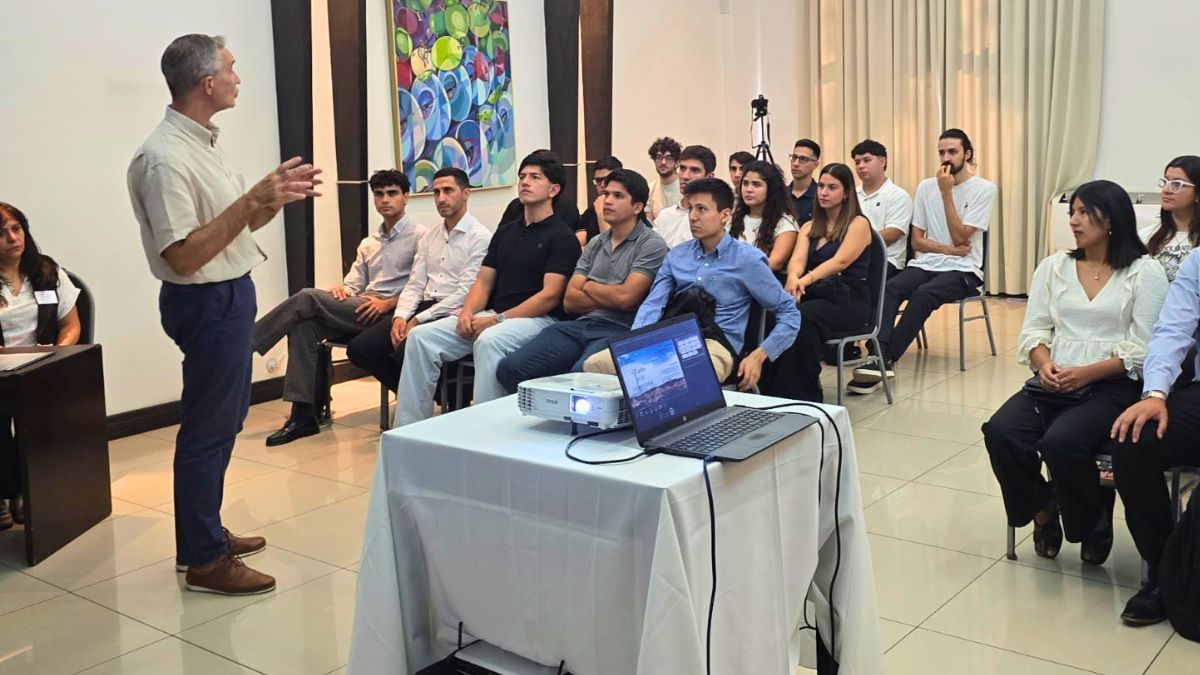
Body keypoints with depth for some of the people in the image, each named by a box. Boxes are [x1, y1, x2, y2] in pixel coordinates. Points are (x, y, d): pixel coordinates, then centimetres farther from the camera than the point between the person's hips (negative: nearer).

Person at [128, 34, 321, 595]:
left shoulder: (202, 144, 9)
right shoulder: (165, 158, -21)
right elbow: (185, 256, -25)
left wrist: (276, 197, -1)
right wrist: (254, 198, -27)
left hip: (227, 296, 10)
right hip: (207, 303, -10)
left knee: (223, 421, 19)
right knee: (207, 429, 0)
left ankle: (205, 533, 34)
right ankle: (203, 560, 12)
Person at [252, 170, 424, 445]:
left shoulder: (419, 236, 1)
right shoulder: (368, 243, 25)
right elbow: (353, 284, 18)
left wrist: (388, 303, -19)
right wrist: (341, 288, -6)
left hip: (387, 313, -7)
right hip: (356, 311, 7)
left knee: (309, 298, -20)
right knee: (304, 325, -21)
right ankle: (304, 415, -22)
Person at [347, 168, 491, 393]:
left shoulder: (480, 237, -6)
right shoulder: (428, 237, 18)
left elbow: (465, 293, -14)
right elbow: (414, 285, 14)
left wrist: (418, 320, -15)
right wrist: (400, 316, -7)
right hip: (422, 308, 7)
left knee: (406, 351, -33)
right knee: (359, 348, -8)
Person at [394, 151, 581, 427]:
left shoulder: (561, 236, -1)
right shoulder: (506, 231, 21)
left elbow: (550, 296, -11)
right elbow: (483, 282, 17)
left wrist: (498, 319, -16)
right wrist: (467, 312, -5)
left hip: (538, 319, -7)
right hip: (493, 316, 7)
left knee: (489, 341, -39)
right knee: (421, 336, -11)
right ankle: (409, 431, -11)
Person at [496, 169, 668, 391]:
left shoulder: (651, 244, 0)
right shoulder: (595, 244, 20)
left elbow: (625, 297, -13)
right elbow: (570, 301, 12)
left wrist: (589, 286, 6)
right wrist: (610, 299, -3)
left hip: (618, 330, -6)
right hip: (581, 325, 6)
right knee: (510, 368, -14)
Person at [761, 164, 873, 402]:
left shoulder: (858, 224, -1)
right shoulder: (809, 227, 16)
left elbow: (840, 262, -17)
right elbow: (797, 259, -3)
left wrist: (806, 280, -33)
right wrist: (793, 278, -28)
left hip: (849, 299, -5)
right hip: (816, 294, 5)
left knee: (802, 317, -36)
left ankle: (804, 395, -28)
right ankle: (775, 393, -28)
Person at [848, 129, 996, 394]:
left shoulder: (984, 189, -3)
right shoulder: (926, 187, 9)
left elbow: (960, 238, -12)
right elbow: (916, 241, 7)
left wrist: (946, 193, -13)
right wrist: (948, 249, -11)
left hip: (963, 270, -4)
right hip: (926, 264, 4)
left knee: (924, 293, -34)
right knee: (888, 288, -28)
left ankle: (885, 362, -34)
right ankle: (880, 357, -41)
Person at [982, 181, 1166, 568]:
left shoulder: (1145, 273, 2)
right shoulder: (1054, 267, 15)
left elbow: (1142, 350, -5)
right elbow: (1034, 331, 11)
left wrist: (1086, 373, -18)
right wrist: (1044, 364, -11)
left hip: (1112, 386, -4)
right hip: (1054, 383, 4)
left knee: (1061, 442, -32)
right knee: (1000, 432, -25)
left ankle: (1094, 524, 0)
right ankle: (1042, 509, 6)